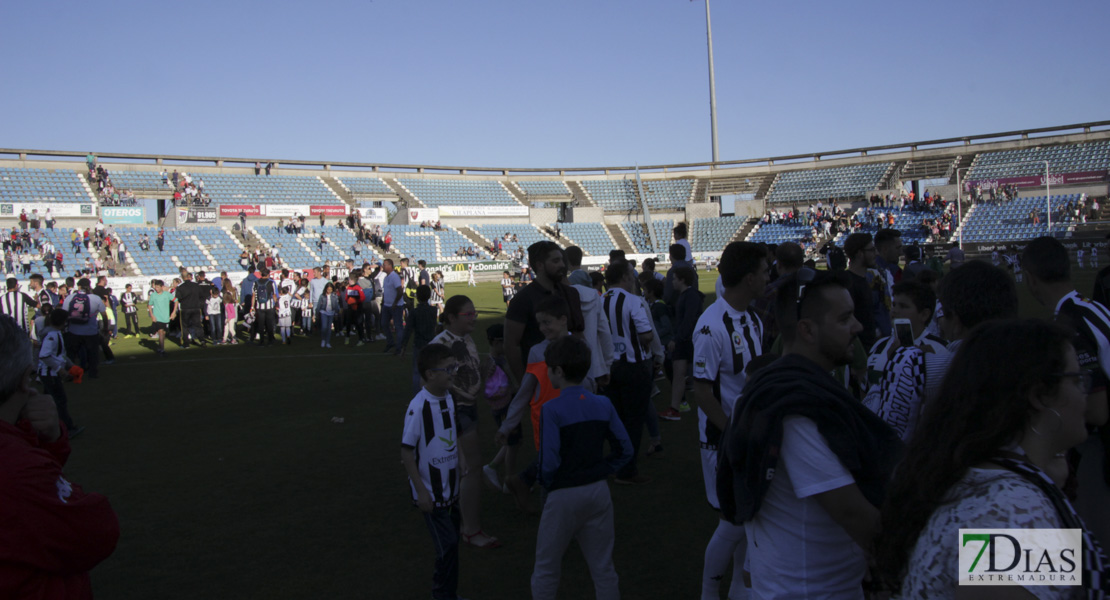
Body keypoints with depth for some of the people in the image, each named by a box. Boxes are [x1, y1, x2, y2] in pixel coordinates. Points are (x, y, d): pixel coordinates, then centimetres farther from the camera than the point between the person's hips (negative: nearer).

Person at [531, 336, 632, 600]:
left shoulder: (552, 409, -16)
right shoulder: (603, 404, -1)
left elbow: (549, 462, -19)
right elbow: (624, 450, 2)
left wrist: (546, 483, 0)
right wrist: (599, 472, 10)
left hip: (564, 496, -5)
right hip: (598, 491, 5)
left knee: (545, 570, 11)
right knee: (603, 567, 16)